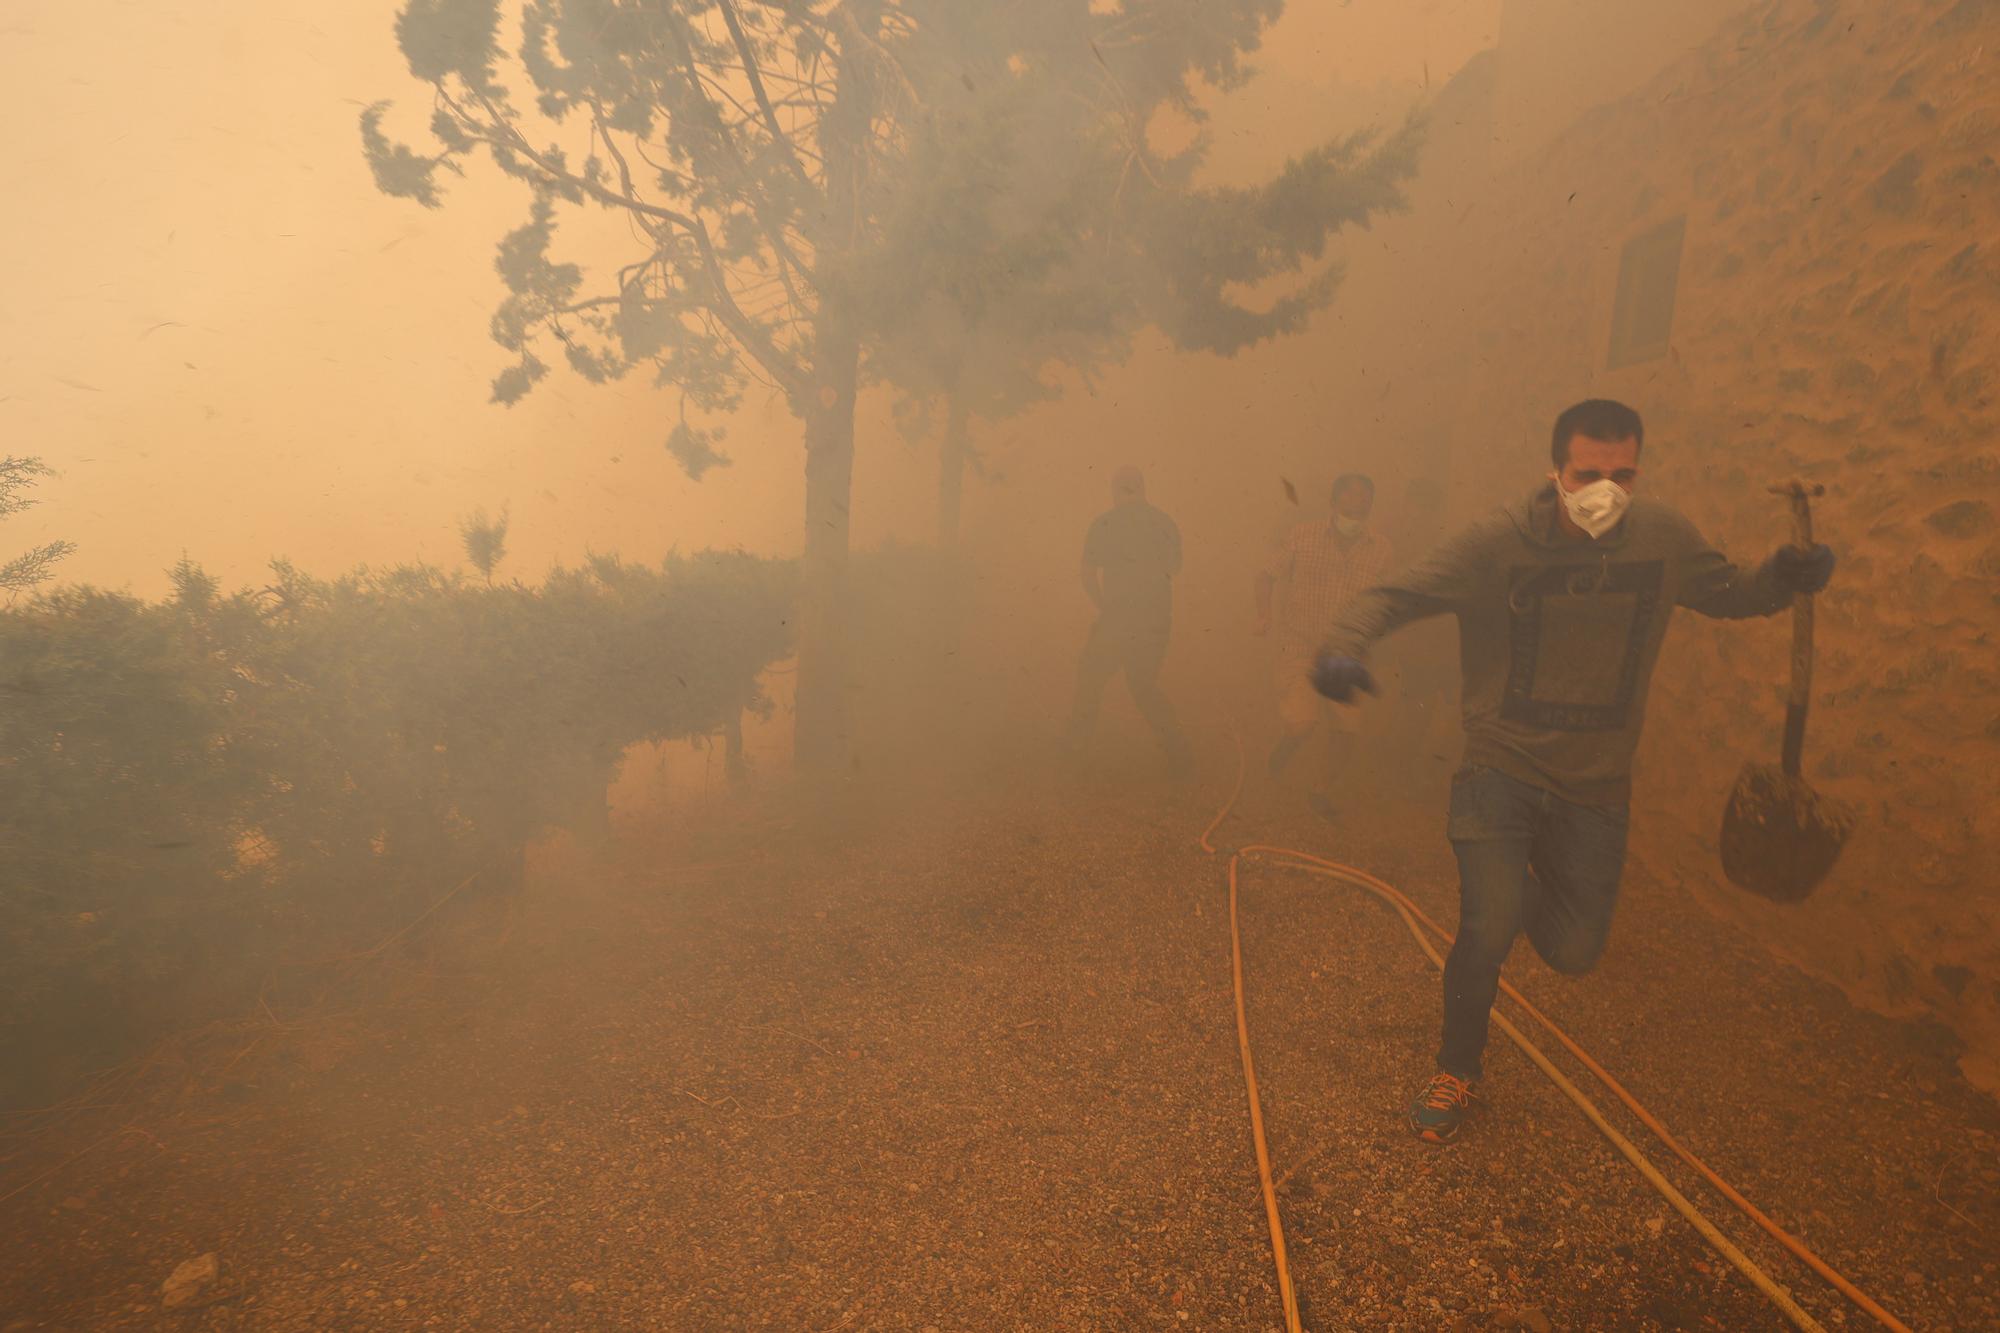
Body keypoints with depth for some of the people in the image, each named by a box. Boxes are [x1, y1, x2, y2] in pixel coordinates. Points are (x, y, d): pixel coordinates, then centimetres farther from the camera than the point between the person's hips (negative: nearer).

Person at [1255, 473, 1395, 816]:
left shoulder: (1380, 549, 2)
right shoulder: (1302, 536, -4)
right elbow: (1266, 575, 4)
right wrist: (1263, 615, -11)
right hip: (1299, 650, -3)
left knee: (1344, 730, 6)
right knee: (1301, 723, -19)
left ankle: (1320, 787, 35)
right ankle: (1283, 749, 18)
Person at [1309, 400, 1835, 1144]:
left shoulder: (1663, 538, -4)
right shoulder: (1499, 544, -15)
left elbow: (1729, 596, 13)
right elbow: (1398, 595, -20)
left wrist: (1785, 579, -11)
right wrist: (1345, 647, -41)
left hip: (1597, 784, 4)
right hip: (1501, 769, -3)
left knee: (1571, 952, 7)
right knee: (1489, 930, -16)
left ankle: (1532, 878, 45)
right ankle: (1456, 1072, 12)